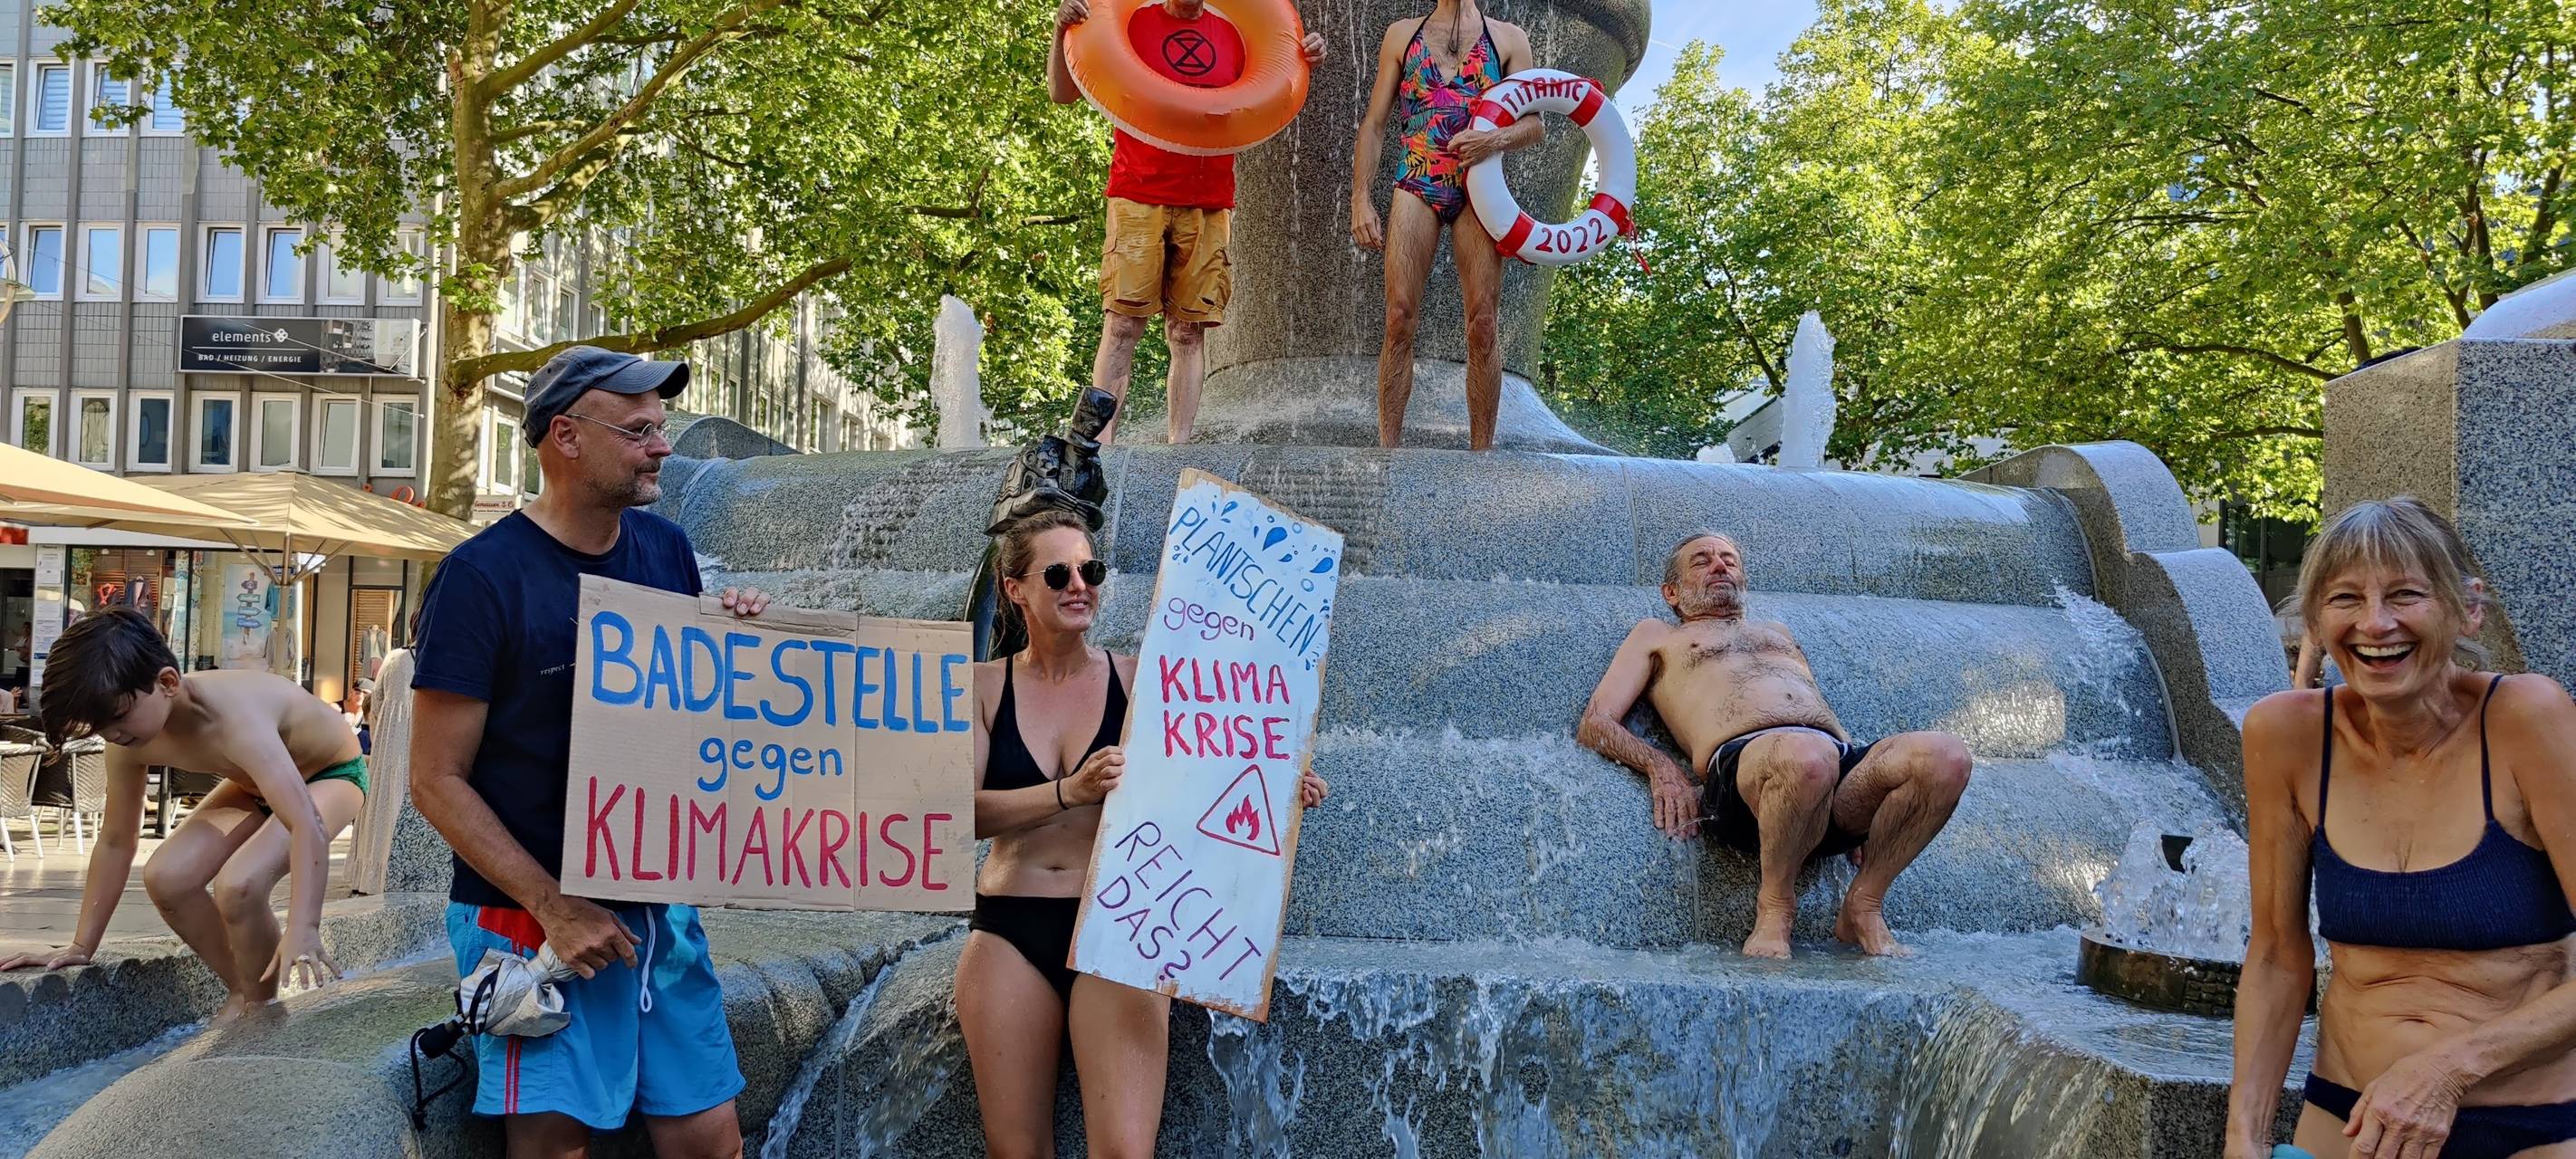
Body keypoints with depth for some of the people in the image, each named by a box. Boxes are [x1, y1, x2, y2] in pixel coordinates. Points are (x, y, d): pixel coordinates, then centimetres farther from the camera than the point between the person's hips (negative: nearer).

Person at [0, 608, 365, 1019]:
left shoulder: (233, 717, -41)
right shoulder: (128, 740, -18)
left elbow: (306, 826, -49)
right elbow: (115, 842, -3)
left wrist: (303, 931, -59)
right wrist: (81, 947, -1)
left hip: (332, 774, -7)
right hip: (258, 784, 7)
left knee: (238, 885, -29)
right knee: (166, 877, -13)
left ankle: (260, 1004, -3)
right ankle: (241, 990, 9)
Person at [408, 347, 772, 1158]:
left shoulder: (667, 551, 6)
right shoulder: (484, 574, -11)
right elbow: (437, 780, -11)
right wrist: (556, 908, -18)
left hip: (662, 906, 5)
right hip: (535, 918, -5)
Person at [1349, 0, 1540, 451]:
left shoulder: (1509, 38, 14)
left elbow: (1534, 122, 9)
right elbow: (1374, 124, 11)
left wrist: (1496, 139, -14)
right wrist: (1361, 200, 0)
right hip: (1416, 188, 0)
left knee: (1482, 324, -7)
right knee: (1400, 317, -10)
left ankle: (1483, 451, -3)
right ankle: (1388, 446, -9)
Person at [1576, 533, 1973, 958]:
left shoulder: (1777, 632, 44)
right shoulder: (1656, 636, 31)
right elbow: (1595, 724, 18)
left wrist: (1868, 800, 16)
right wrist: (1660, 766, -4)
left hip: (1840, 754, 5)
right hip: (1741, 759, -5)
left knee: (1946, 757, -28)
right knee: (1806, 756, -43)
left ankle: (1864, 905, -9)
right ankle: (1775, 907, -15)